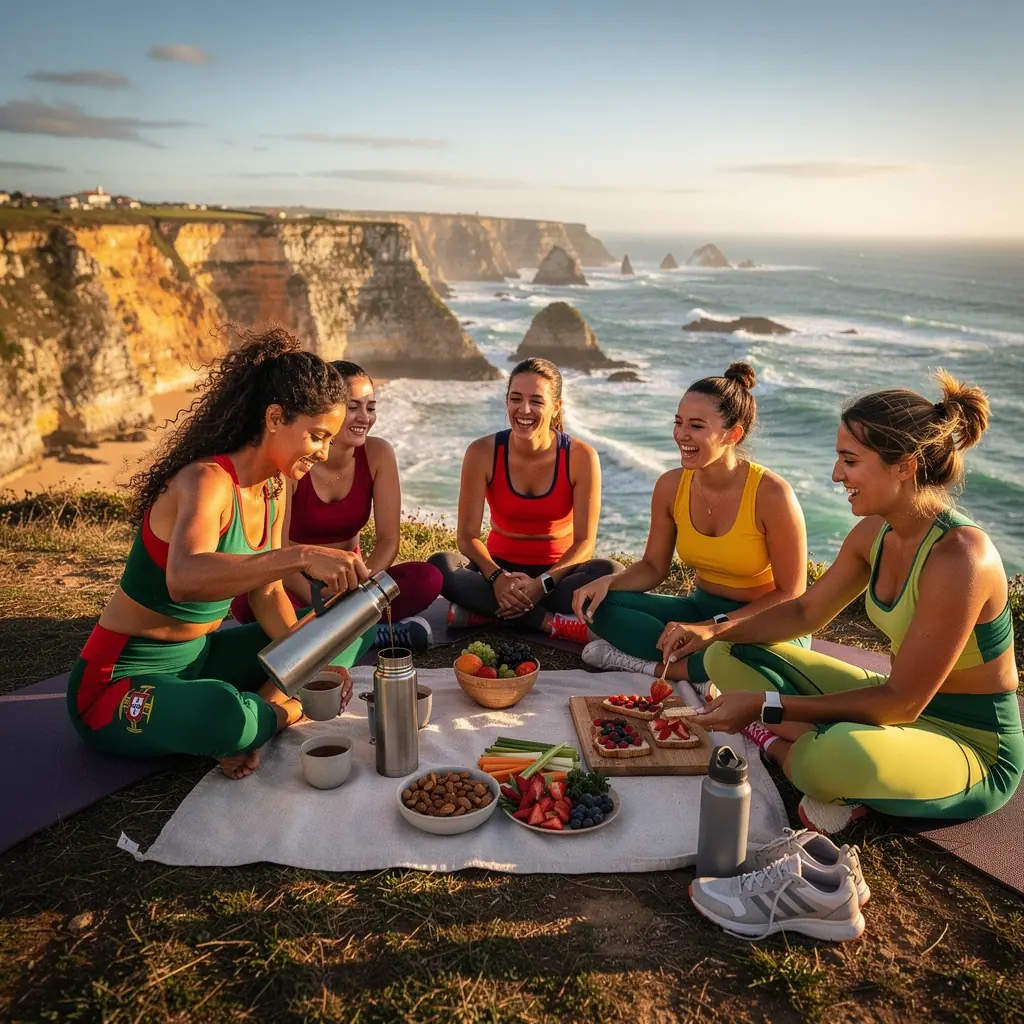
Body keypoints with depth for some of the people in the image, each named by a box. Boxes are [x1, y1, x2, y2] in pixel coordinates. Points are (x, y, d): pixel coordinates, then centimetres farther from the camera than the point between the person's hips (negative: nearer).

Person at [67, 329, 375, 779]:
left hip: (201, 658, 9)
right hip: (117, 686, -8)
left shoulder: (274, 492, 1)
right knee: (227, 715, -41)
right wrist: (302, 555, -55)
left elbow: (266, 593, 4)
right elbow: (184, 579, -47)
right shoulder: (207, 481, -26)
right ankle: (283, 711, -7)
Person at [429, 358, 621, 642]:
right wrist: (497, 578, -31)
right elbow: (468, 536, -12)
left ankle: (485, 611, -26)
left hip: (557, 571, 0)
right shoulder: (482, 453, -11)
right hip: (500, 567, 1)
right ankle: (555, 622, -29)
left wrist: (543, 584, -30)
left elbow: (584, 542, -14)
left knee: (610, 572, -32)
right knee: (440, 565, -29)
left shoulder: (581, 457, -13)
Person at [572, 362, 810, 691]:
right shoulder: (670, 486, -8)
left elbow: (791, 594, -15)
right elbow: (653, 567, 4)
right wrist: (607, 582, -16)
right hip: (701, 609, 6)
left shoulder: (771, 494, -22)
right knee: (600, 605, -12)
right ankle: (701, 671, -18)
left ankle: (654, 666, -15)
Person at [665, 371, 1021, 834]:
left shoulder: (958, 554, -28)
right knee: (729, 657, 2)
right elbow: (807, 610, 9)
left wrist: (767, 706, -26)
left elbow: (902, 703, -26)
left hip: (972, 748, -8)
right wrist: (714, 632, -5)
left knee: (843, 755, -43)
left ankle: (781, 745, -10)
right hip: (906, 704, 8)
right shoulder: (875, 532, -4)